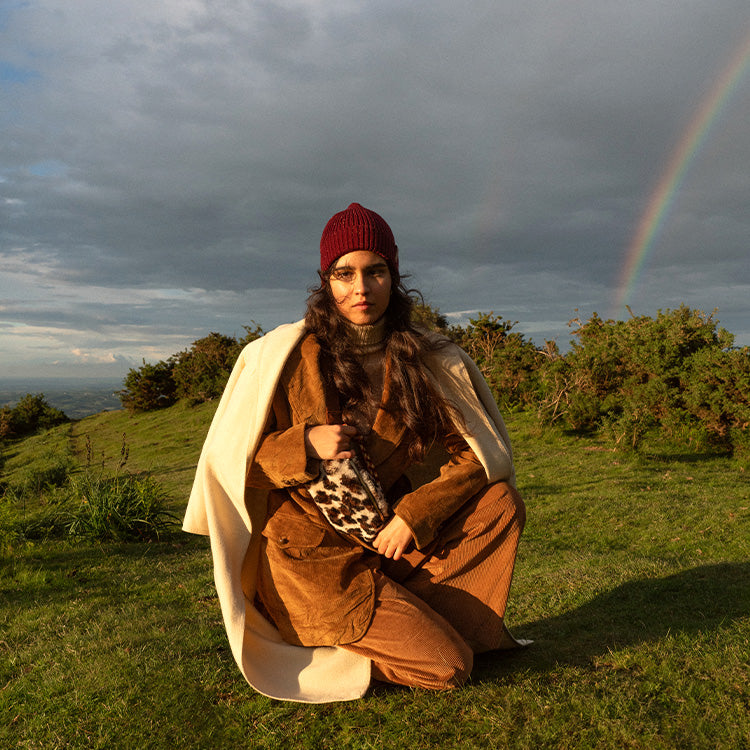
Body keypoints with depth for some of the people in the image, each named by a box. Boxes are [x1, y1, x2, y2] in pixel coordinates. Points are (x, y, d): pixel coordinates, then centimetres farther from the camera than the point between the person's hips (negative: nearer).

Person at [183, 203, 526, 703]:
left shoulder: (424, 360, -5)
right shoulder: (285, 357, -13)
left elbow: (476, 453, -2)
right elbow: (232, 459, -7)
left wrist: (413, 516, -15)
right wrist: (305, 446, -25)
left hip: (384, 538, 5)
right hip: (311, 556, -5)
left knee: (503, 502, -9)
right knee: (448, 667, -11)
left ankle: (407, 618, 1)